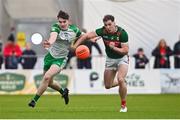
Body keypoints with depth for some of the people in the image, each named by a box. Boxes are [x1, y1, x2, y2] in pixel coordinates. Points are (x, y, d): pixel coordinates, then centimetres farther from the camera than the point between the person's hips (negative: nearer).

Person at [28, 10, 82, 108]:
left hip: (61, 59, -2)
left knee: (47, 77, -24)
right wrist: (49, 43, -64)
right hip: (50, 56, 2)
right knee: (49, 83, 15)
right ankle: (63, 91, 47)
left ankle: (34, 100, -14)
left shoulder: (74, 29, -9)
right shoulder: (55, 27, -18)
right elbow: (53, 36, -42)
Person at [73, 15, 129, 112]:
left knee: (120, 79, -28)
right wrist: (75, 45, -21)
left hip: (122, 58, -4)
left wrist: (114, 48, -36)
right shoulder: (102, 31, -18)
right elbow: (87, 36, -13)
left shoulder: (122, 33, -25)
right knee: (107, 85, 7)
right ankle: (122, 83, 42)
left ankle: (123, 105, -10)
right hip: (110, 59, 4)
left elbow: (125, 50, -24)